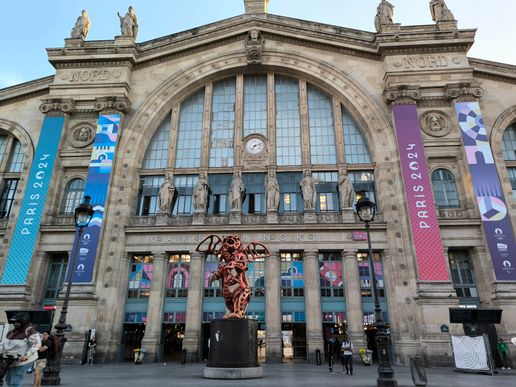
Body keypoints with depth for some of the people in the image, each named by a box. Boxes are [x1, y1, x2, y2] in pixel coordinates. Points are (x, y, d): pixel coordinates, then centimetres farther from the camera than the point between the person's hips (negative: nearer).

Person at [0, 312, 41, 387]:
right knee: (8, 380, 19)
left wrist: (26, 355, -29)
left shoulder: (30, 331, -17)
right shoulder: (12, 332, 8)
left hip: (23, 361, -8)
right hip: (10, 361, 8)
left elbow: (37, 344, -23)